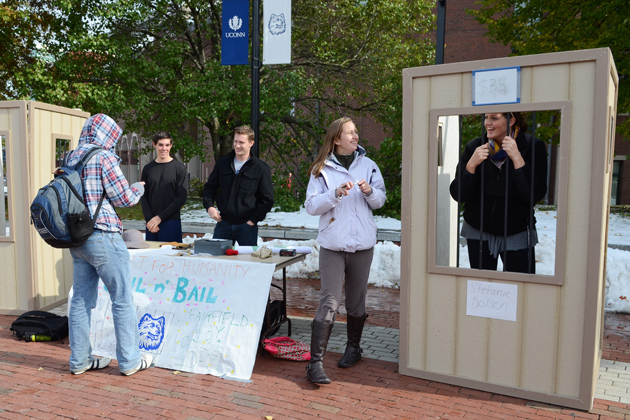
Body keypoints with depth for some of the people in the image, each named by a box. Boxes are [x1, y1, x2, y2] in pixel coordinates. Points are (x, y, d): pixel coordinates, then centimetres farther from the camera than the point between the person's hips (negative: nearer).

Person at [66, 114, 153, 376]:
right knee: (122, 299, 1)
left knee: (81, 299, 13)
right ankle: (130, 361, 9)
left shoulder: (71, 157, 13)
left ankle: (80, 360, 21)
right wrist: (139, 187, 10)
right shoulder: (104, 157, -11)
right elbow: (124, 198, -10)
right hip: (102, 236, -8)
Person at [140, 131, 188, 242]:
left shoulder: (179, 168, 0)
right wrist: (149, 219, -7)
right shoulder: (148, 169, 11)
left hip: (171, 222, -3)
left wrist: (160, 217, -10)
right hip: (151, 224, 3)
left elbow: (181, 198, -6)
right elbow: (144, 197, 7)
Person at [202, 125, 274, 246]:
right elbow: (209, 187, 16)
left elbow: (267, 199, -2)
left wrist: (253, 220, -8)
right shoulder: (222, 163, 7)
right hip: (223, 223, 3)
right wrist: (209, 206, -2)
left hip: (247, 226, -3)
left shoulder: (261, 168, -3)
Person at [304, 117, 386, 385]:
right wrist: (336, 193, -20)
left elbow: (380, 201, 9)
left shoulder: (367, 165, 8)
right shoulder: (322, 169, 0)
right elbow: (311, 206, -7)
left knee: (356, 301, 15)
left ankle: (353, 348, 35)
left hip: (363, 244, 3)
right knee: (329, 302, -9)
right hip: (332, 245, -3)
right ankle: (315, 363, -5)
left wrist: (369, 191, -12)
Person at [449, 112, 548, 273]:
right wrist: (471, 164, -20)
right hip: (478, 231, 2)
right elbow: (457, 195, -7)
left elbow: (535, 196, -19)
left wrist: (517, 158, -24)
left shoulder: (533, 147, -8)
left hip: (516, 233, -1)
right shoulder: (474, 147, -3)